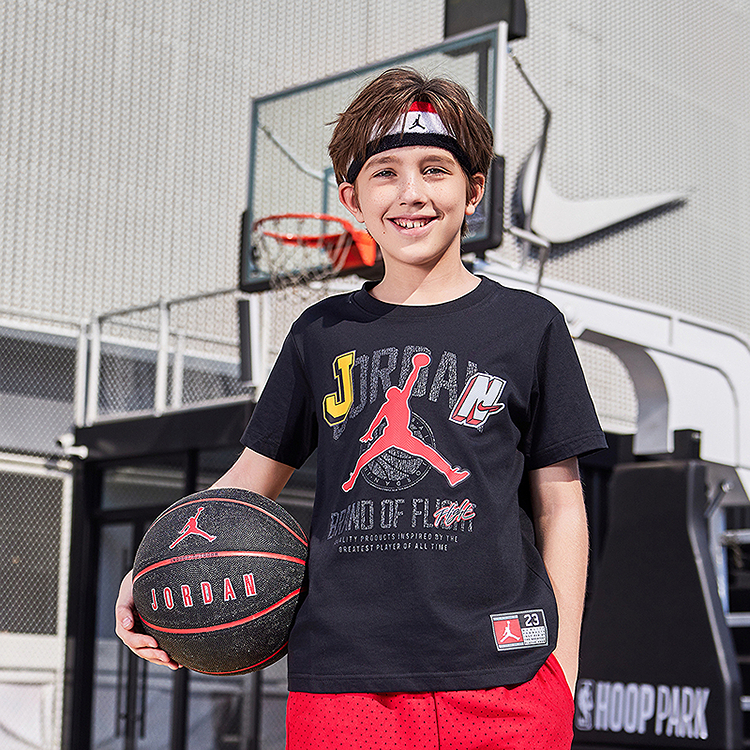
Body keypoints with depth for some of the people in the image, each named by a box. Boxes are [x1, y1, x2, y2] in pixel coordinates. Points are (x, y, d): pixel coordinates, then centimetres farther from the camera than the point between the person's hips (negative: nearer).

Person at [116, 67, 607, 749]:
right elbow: (254, 477, 15)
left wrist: (563, 668, 1)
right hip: (341, 678, 2)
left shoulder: (529, 327, 5)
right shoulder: (322, 335, 10)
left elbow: (561, 508, 6)